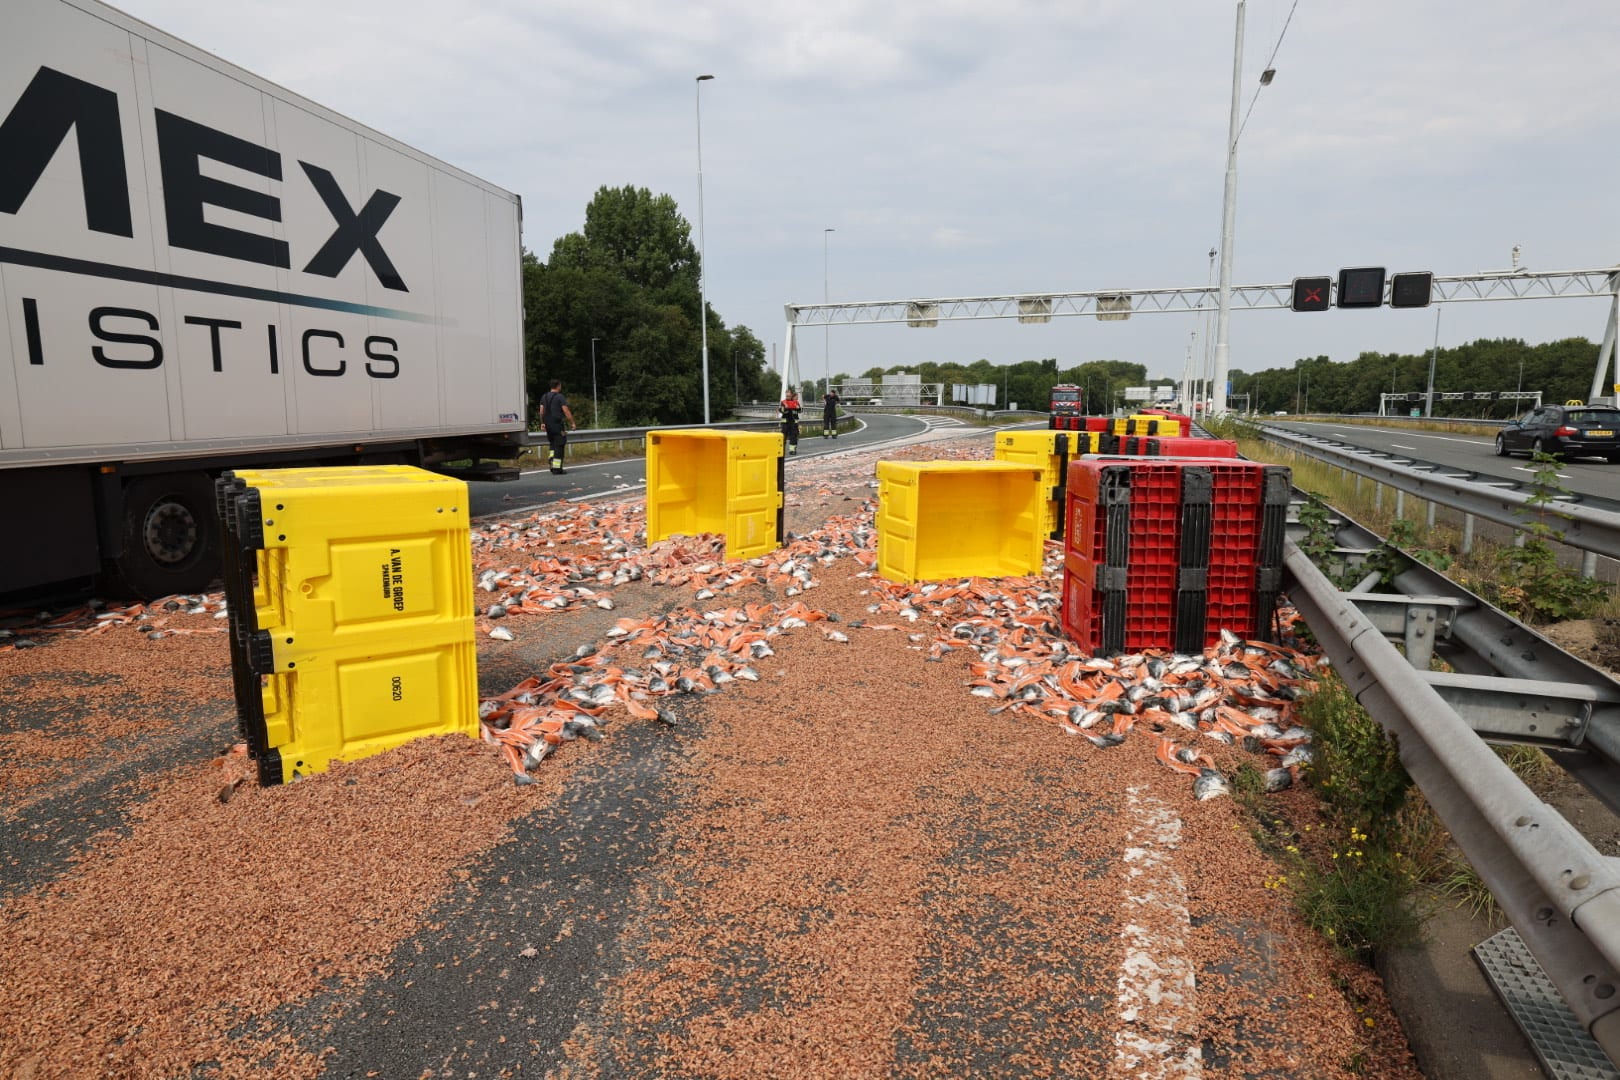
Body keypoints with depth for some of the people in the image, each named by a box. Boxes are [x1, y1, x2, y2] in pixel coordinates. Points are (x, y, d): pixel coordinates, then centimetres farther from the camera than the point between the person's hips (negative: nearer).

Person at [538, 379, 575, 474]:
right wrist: (572, 423, -8)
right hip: (558, 425, -6)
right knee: (559, 446, -2)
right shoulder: (560, 397, -8)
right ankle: (557, 468, -4)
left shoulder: (544, 397, 11)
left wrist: (542, 423, 17)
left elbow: (541, 411, 9)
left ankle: (552, 460, 5)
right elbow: (566, 411, -13)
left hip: (548, 425, 6)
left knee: (553, 444, 21)